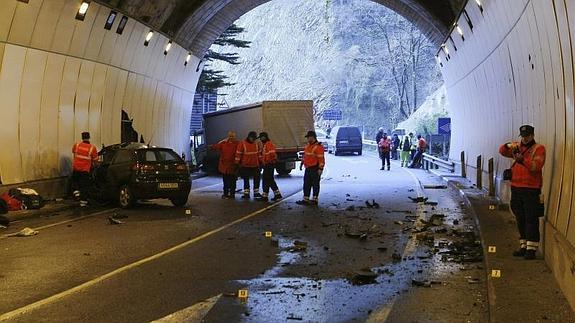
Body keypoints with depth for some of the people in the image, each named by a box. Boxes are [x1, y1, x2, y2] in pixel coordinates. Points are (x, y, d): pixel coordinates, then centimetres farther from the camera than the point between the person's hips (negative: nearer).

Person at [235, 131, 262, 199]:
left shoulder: (256, 144, 6)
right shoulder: (242, 144, -10)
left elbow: (259, 153, 16)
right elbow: (238, 154, -9)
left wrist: (260, 162, 14)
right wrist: (237, 164, -9)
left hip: (255, 165, 4)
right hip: (245, 166, -4)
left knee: (257, 179, 7)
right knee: (246, 180, 5)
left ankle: (256, 192, 20)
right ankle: (246, 194, 13)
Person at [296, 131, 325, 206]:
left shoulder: (318, 146, -16)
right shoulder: (308, 145, 12)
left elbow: (321, 159, -19)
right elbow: (305, 155, 24)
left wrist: (320, 169, -23)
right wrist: (302, 163, 23)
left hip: (315, 169, -9)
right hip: (308, 168, 9)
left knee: (315, 184, 0)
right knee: (306, 184, 9)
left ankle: (315, 200, 7)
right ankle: (305, 199, 14)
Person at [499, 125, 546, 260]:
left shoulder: (539, 149, -3)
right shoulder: (517, 147, 14)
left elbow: (536, 165, -18)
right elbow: (502, 151, 5)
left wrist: (522, 160, -33)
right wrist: (509, 146, -15)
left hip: (531, 189, -6)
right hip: (516, 188, 6)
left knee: (531, 220, -5)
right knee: (520, 220, 11)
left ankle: (531, 249, -4)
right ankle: (523, 246, 20)